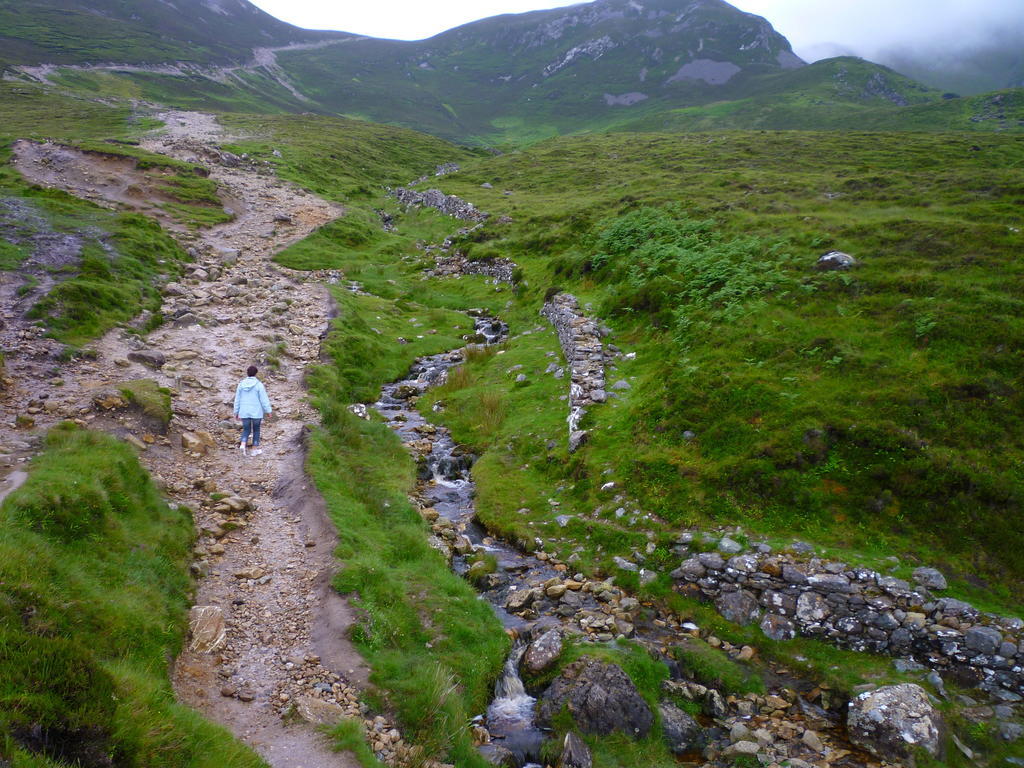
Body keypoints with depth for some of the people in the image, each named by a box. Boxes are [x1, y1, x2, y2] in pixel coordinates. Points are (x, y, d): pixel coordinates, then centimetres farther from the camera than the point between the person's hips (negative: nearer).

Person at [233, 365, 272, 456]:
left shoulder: (241, 384, 0)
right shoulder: (259, 384, -12)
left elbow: (237, 399, 5)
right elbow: (264, 399, -10)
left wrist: (236, 412, 13)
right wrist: (268, 410, -1)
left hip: (244, 412, 3)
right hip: (256, 412, -3)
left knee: (246, 430, 13)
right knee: (256, 430, 13)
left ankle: (242, 445, -12)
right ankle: (255, 449, 17)